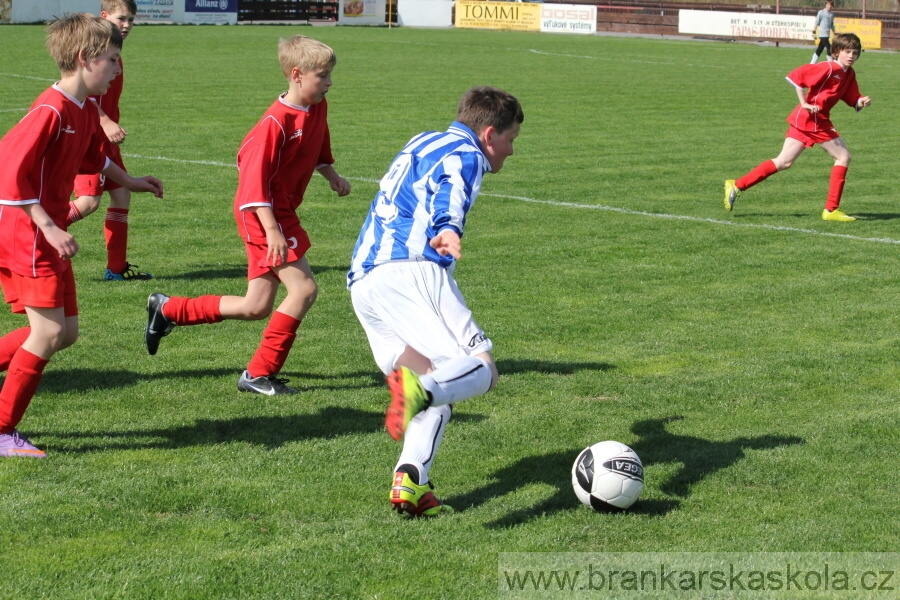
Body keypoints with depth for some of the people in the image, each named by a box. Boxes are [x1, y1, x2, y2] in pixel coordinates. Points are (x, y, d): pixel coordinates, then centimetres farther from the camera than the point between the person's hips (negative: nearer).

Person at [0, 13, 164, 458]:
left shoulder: (87, 112, 10)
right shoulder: (50, 111, -19)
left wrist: (129, 182, 38)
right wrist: (49, 228, -26)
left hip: (47, 235, 10)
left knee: (66, 331, 9)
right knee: (49, 330, -11)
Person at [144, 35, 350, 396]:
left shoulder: (317, 108, 5)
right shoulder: (276, 122, -21)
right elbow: (255, 176, -22)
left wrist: (331, 175, 9)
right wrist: (272, 230, -27)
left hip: (282, 213, 9)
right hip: (262, 214, -9)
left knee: (256, 308, 11)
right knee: (303, 288, -15)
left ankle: (167, 310, 26)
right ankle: (259, 373, -5)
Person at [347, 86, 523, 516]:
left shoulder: (423, 143, 33)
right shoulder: (465, 153, 6)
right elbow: (451, 193, -19)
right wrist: (448, 230, -39)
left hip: (362, 282, 9)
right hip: (409, 269, -9)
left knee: (439, 388, 9)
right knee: (481, 368, -18)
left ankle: (410, 482, -13)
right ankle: (417, 388, -48)